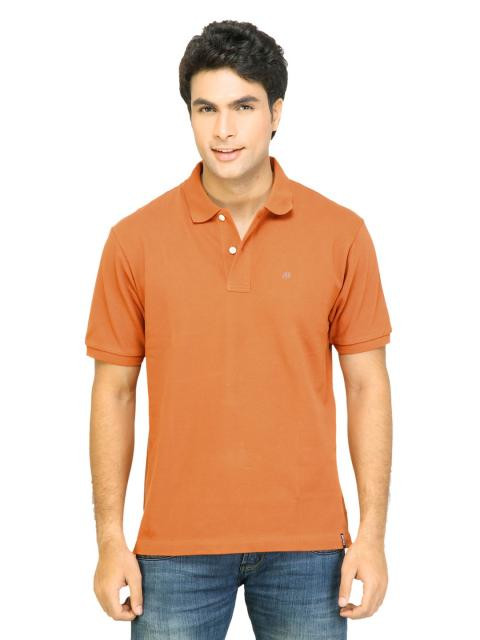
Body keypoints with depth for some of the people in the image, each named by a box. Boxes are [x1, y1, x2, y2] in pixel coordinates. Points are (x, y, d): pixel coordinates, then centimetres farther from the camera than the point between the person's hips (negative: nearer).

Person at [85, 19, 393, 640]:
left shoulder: (341, 234, -2)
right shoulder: (135, 240, -2)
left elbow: (368, 385, 1)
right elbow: (114, 391, 2)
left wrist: (371, 535, -3)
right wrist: (110, 539, -1)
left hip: (306, 542, 0)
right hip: (177, 545, 0)